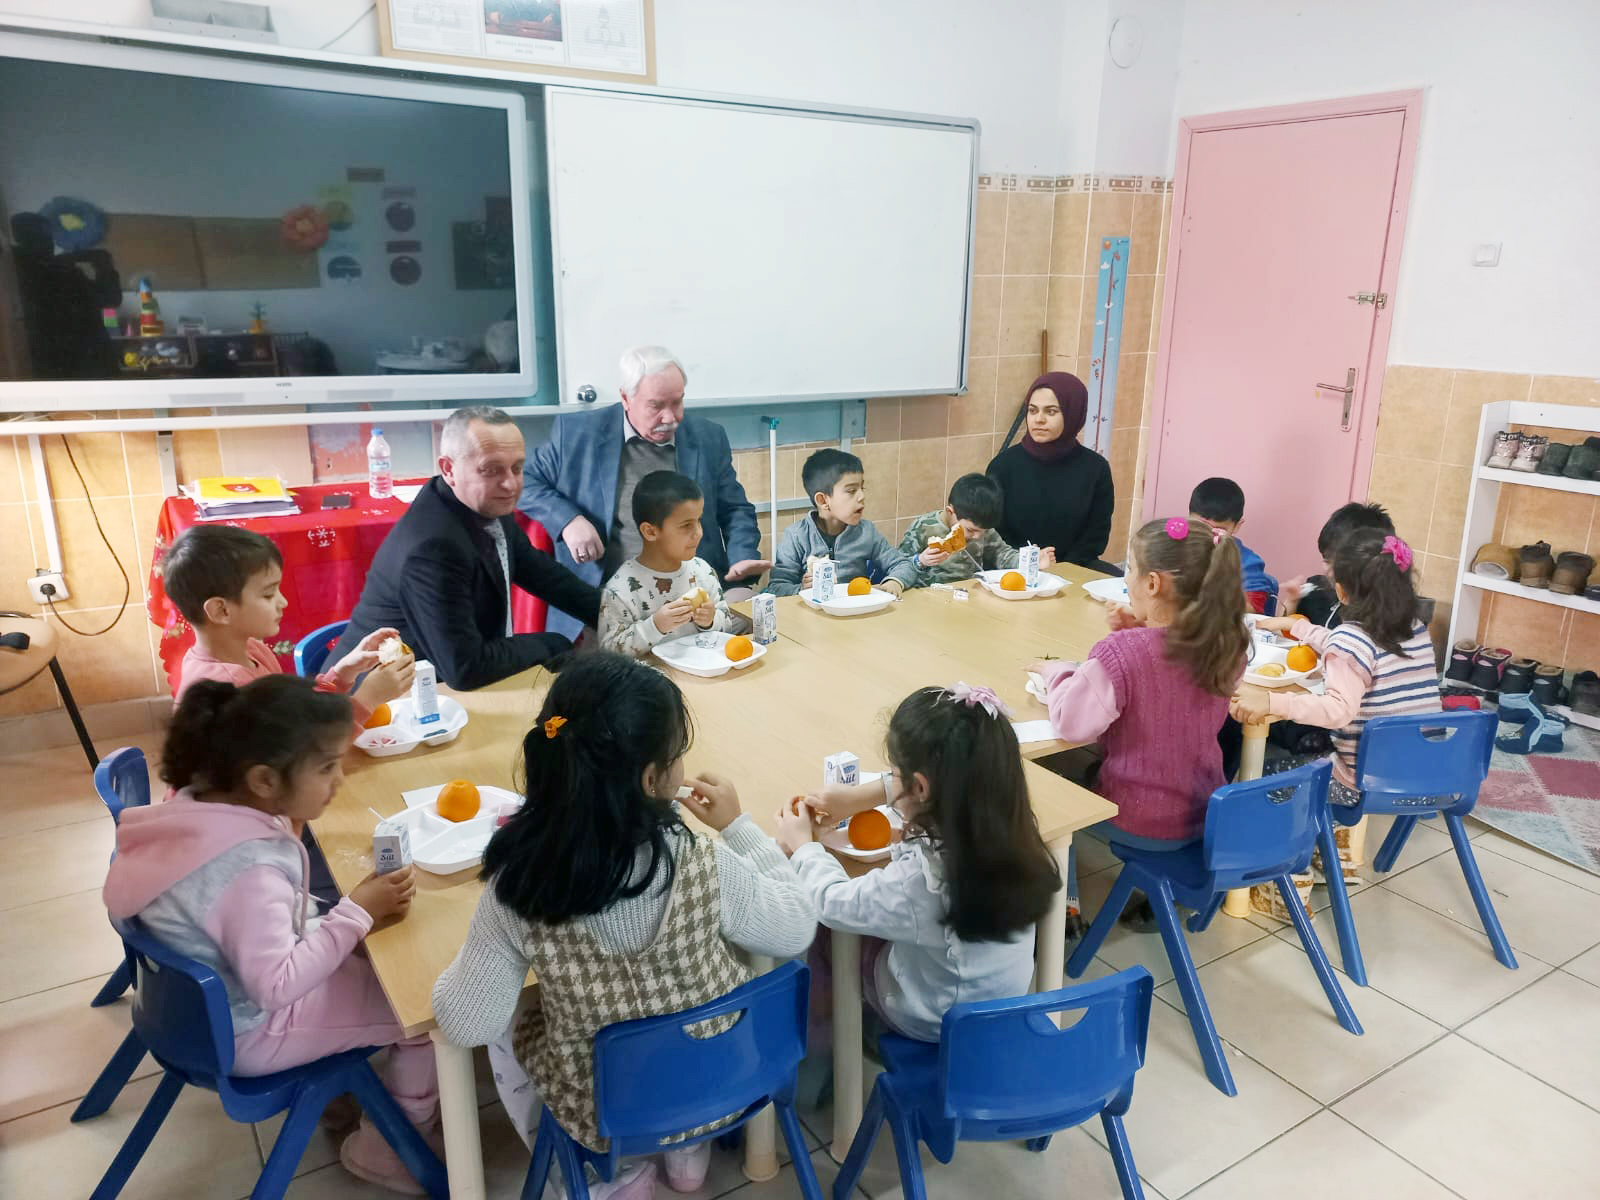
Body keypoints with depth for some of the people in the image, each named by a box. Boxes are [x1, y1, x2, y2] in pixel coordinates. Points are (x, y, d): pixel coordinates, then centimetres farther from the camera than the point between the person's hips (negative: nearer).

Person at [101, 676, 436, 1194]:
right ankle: (393, 1142, 16)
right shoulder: (249, 868, -35)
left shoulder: (200, 804, -10)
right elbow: (276, 987, -29)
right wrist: (358, 913, -26)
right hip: (243, 1031, -8)